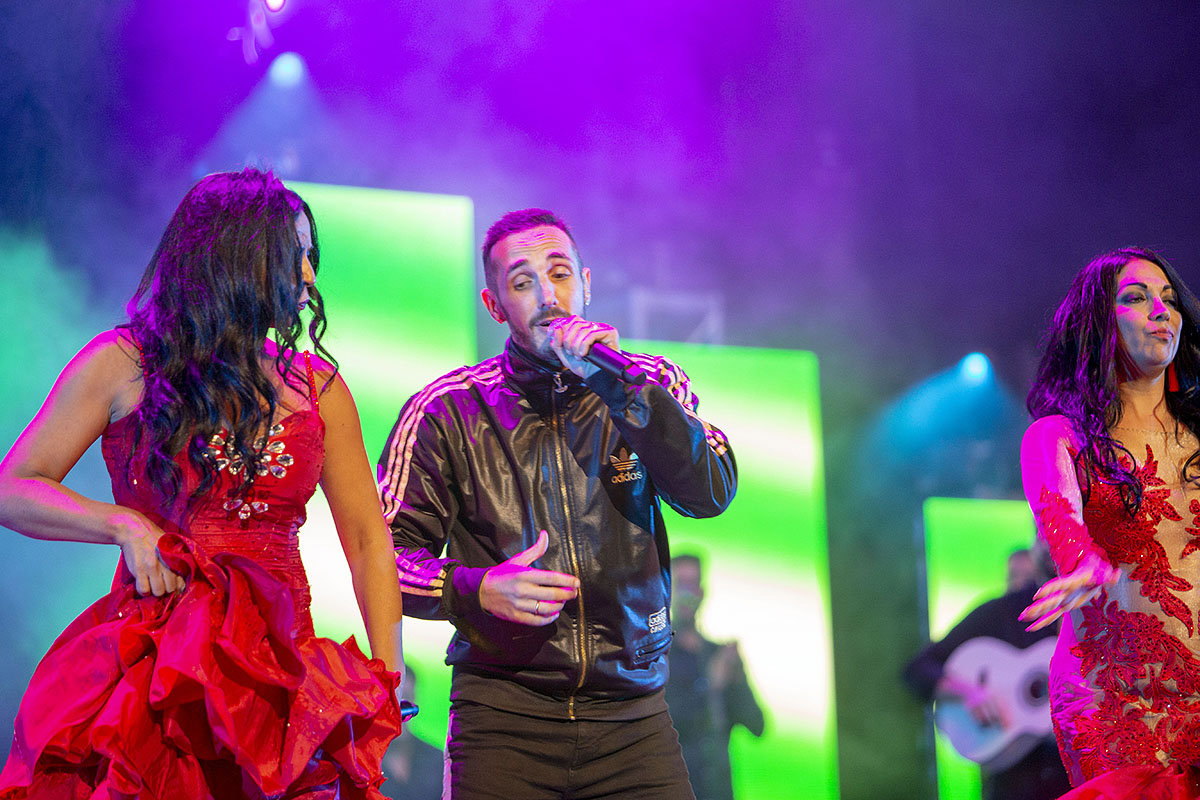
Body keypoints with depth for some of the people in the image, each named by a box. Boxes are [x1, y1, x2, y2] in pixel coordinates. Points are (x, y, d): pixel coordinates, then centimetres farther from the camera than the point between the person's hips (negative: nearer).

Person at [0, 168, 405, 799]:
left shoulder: (316, 384, 11)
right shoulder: (123, 363, 3)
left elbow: (367, 539, 13)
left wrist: (387, 678, 4)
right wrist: (126, 526, -12)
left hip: (279, 667, 3)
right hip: (150, 658, -2)